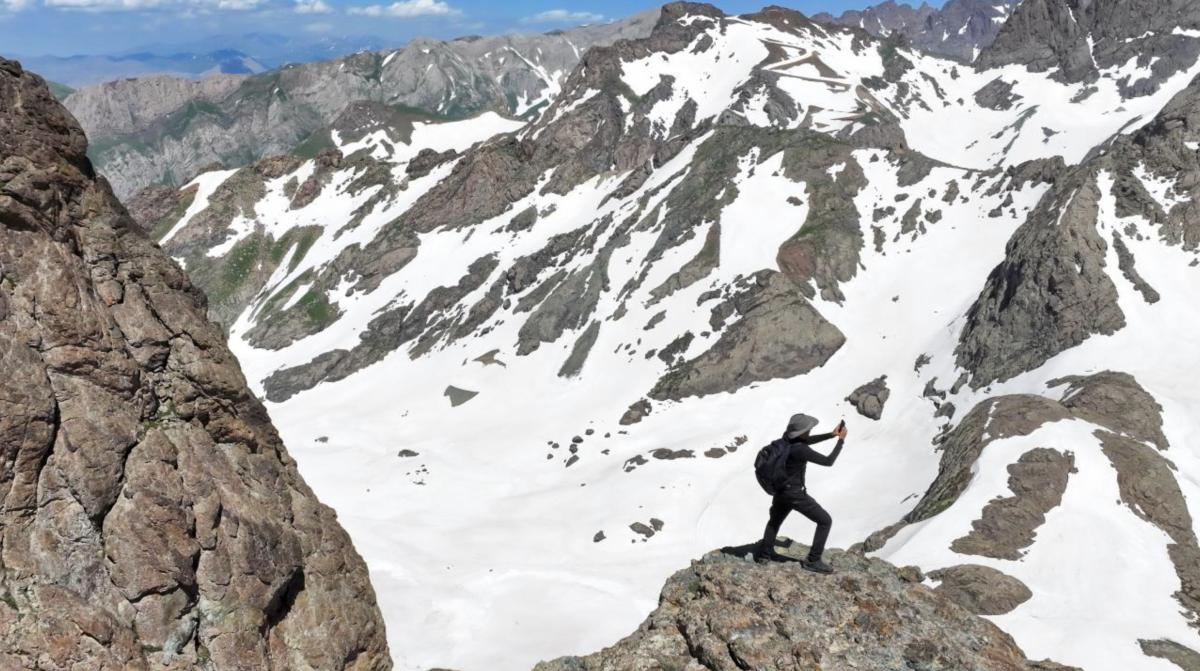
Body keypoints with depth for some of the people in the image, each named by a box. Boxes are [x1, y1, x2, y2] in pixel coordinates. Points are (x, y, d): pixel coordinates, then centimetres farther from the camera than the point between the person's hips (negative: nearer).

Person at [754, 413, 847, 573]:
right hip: (795, 494, -8)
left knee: (775, 521, 33)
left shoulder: (787, 436, -5)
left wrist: (832, 434, 4)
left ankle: (764, 553, 43)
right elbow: (828, 461, -24)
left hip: (780, 490, 8)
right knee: (825, 521, 8)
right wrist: (841, 440, -15)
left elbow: (807, 441, 13)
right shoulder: (800, 450, -29)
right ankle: (813, 561, 12)